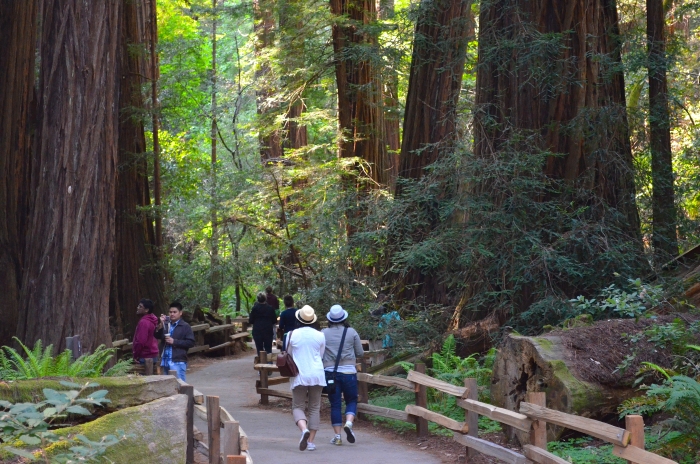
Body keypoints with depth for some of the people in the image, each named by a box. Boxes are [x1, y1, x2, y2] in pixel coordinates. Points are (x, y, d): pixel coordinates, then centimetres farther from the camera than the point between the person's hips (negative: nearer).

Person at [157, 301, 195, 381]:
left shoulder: (185, 326, -3)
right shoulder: (167, 325, 15)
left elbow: (191, 342, -9)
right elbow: (158, 336, 5)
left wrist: (174, 341, -14)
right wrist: (161, 324, -8)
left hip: (178, 362, -7)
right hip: (166, 361, 7)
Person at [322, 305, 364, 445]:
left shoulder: (324, 333, -1)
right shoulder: (352, 332, -1)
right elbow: (360, 353, 3)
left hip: (330, 372, 1)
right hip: (348, 372, -1)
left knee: (335, 404, 6)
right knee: (351, 400, 13)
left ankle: (337, 436, 5)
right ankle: (349, 422, -14)